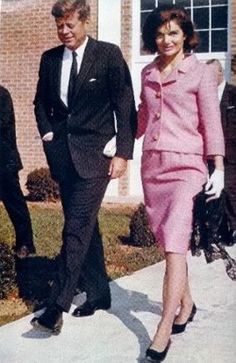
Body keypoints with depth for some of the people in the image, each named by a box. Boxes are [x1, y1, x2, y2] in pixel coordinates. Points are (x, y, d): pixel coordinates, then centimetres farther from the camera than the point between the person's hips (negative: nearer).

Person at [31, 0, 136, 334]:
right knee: (84, 226, 12)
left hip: (95, 154, -5)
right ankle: (98, 292, 25)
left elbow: (125, 106, -5)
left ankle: (57, 306, -9)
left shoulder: (109, 54, -4)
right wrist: (47, 133, 8)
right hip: (63, 156, 5)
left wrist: (123, 153, -10)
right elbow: (41, 101, 23)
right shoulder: (50, 59, 9)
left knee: (77, 229, -11)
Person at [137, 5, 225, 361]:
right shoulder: (148, 73, 13)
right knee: (169, 243, 12)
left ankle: (164, 330, -11)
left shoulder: (200, 72, -1)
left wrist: (219, 169, -9)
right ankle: (186, 303, 31)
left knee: (174, 245, -14)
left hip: (186, 165, -5)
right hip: (152, 165, 6)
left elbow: (212, 122, -4)